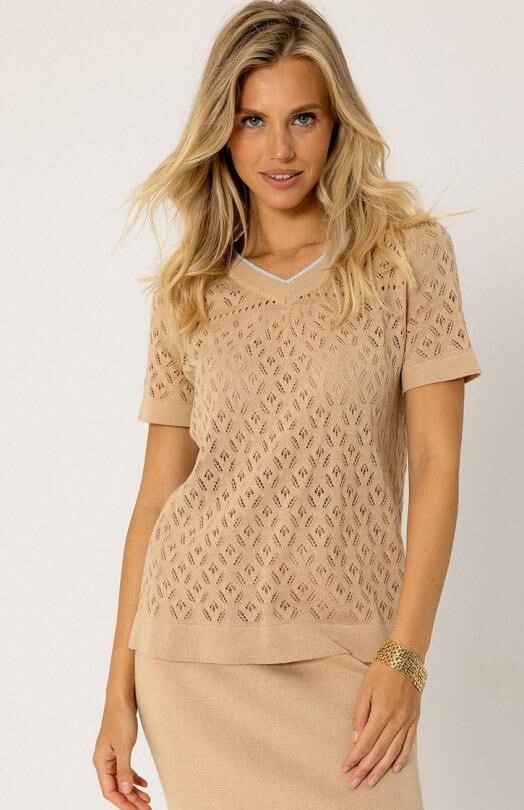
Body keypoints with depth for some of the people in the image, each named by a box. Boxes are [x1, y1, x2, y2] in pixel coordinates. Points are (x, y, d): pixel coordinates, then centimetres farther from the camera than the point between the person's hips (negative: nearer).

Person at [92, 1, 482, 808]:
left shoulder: (408, 251, -1)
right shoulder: (188, 287, 5)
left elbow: (436, 462, -5)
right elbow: (158, 493, 6)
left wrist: (404, 655, -12)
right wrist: (121, 687, 5)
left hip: (344, 651, -1)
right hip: (194, 648, 2)